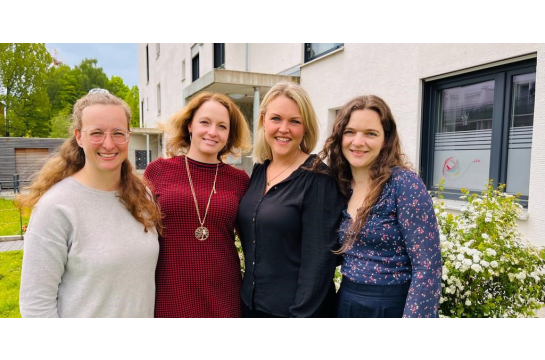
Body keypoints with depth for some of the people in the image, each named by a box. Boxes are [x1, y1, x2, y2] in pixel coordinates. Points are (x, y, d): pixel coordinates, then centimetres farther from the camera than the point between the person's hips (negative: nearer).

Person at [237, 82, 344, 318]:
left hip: (294, 311, -5)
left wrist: (302, 317, -18)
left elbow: (319, 258, -19)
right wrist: (246, 296, 9)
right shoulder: (259, 170, 0)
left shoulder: (318, 178, -17)